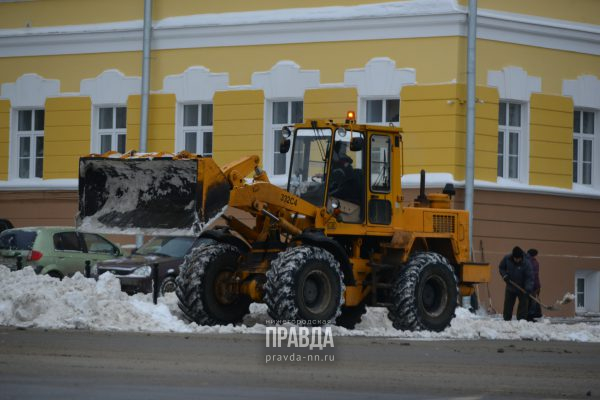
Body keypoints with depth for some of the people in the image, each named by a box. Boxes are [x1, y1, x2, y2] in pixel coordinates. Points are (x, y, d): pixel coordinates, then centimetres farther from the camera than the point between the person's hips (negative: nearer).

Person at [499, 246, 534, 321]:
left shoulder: (526, 263, -21)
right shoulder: (507, 259, -11)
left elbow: (529, 277, -22)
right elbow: (501, 268, 6)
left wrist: (528, 288, -34)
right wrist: (504, 275, -13)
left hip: (522, 288, -3)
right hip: (510, 287, 3)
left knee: (523, 305, -4)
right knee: (508, 304, 9)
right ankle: (506, 319, 20)